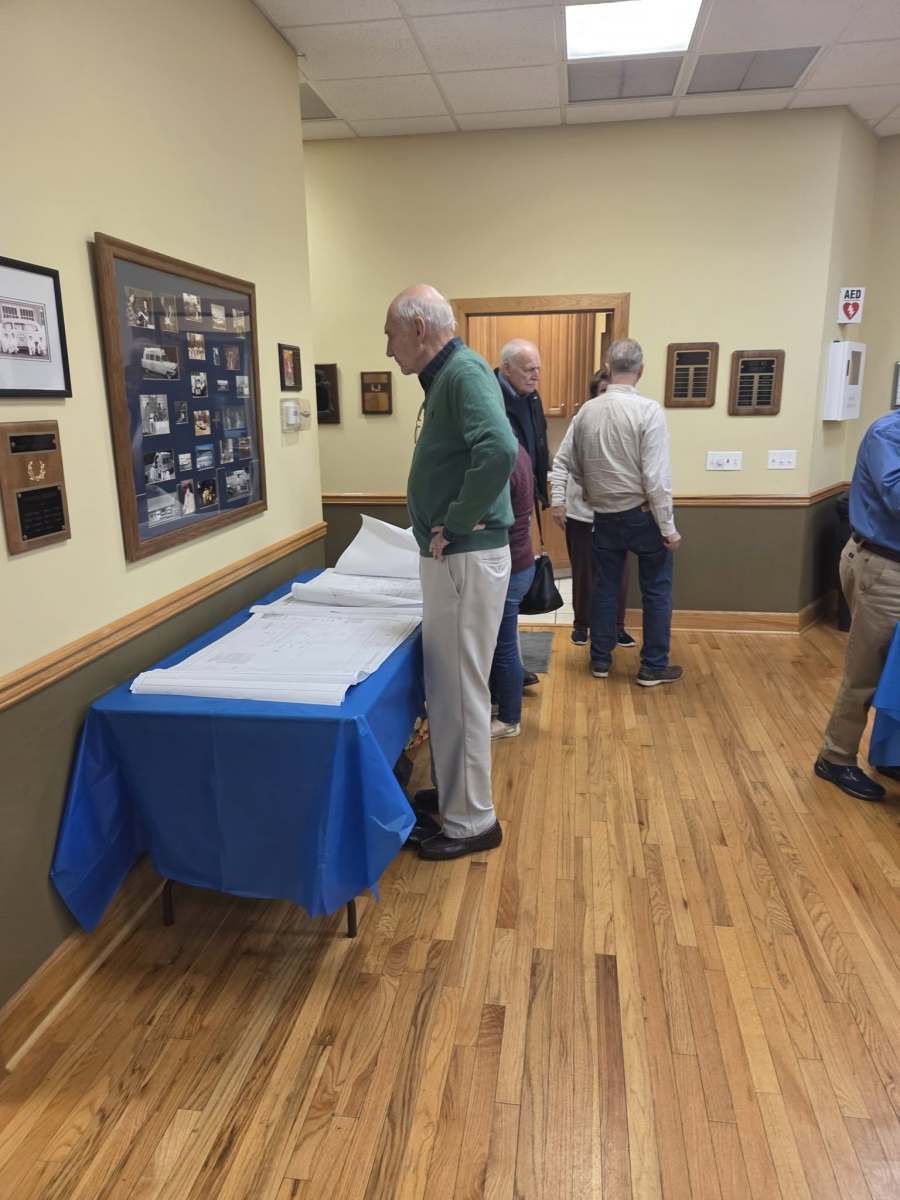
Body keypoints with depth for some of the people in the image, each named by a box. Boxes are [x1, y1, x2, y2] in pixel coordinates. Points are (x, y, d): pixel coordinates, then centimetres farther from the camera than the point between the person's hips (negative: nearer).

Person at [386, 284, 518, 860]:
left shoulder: (465, 371, -15)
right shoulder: (445, 377, 15)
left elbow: (500, 450, -33)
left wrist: (455, 521, -23)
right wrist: (442, 527, 13)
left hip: (467, 559, -10)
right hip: (449, 556, 10)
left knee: (462, 690, 0)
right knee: (446, 685, 19)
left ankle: (473, 821, 15)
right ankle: (453, 791, 35)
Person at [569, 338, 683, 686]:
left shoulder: (585, 412, -1)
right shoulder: (648, 410, -16)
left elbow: (576, 470, 10)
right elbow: (656, 476, -18)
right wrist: (668, 527, -12)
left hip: (604, 516, 5)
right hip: (642, 515, -4)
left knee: (605, 587, 14)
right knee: (656, 590, 9)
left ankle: (600, 659, 24)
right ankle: (653, 667, 15)